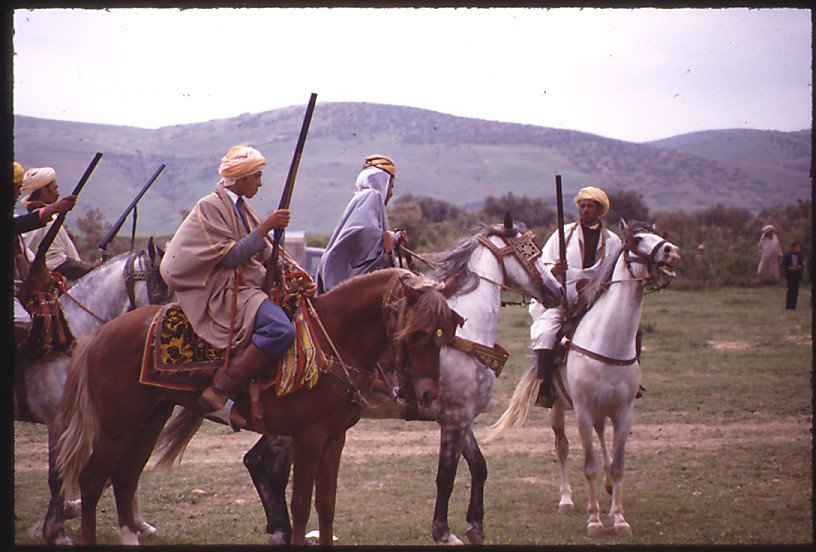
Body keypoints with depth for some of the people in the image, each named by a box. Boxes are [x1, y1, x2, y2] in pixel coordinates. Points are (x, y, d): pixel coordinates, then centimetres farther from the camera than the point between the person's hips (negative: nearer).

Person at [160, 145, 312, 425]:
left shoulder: (242, 209, 19)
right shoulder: (210, 207, -7)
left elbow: (266, 255, 18)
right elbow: (230, 257, -15)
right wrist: (266, 227, -15)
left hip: (249, 286, 9)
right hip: (222, 293, -9)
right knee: (281, 328, -31)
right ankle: (218, 393, -32)